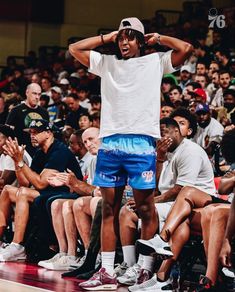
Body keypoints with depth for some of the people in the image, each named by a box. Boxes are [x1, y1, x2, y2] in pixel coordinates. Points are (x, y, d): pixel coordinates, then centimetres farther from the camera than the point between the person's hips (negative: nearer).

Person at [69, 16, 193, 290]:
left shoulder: (155, 61, 10)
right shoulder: (107, 63, 18)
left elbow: (186, 49, -2)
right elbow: (74, 49, 17)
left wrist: (157, 38, 9)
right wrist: (107, 37, 16)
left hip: (142, 142, -4)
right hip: (110, 142, 4)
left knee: (146, 209, -3)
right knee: (109, 209, 4)